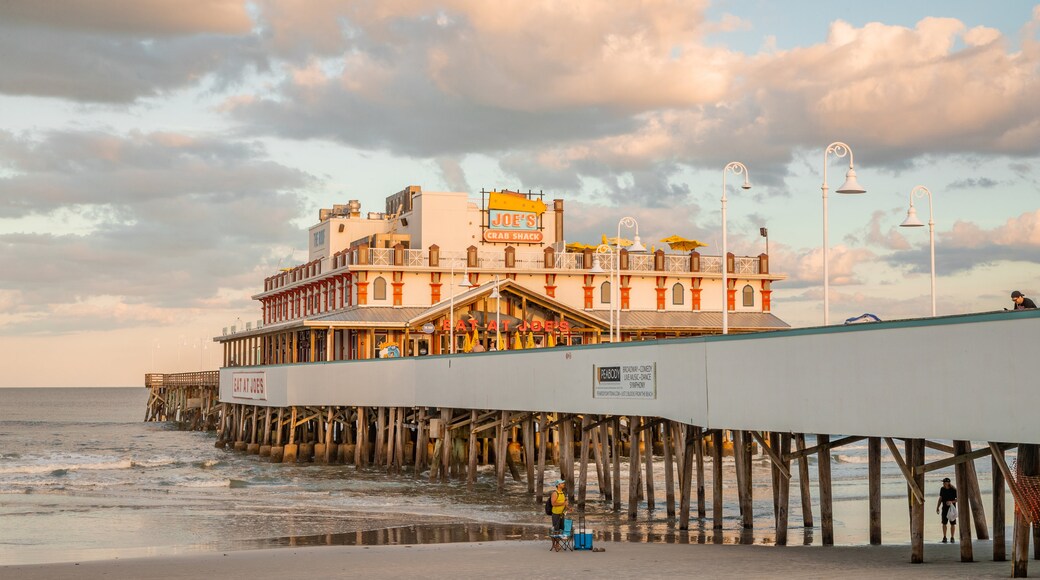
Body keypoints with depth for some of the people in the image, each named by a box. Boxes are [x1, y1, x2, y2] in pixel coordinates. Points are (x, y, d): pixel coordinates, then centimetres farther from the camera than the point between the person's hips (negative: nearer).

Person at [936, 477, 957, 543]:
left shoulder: (954, 490, -9)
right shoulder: (942, 489, 3)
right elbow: (940, 499, 12)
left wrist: (952, 502, -22)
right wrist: (937, 507, 8)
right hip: (945, 508, 3)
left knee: (953, 524, 0)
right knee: (944, 523, -1)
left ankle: (952, 538, 8)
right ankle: (944, 537, 6)